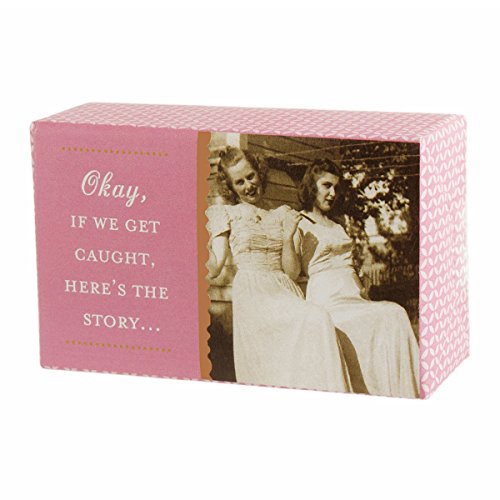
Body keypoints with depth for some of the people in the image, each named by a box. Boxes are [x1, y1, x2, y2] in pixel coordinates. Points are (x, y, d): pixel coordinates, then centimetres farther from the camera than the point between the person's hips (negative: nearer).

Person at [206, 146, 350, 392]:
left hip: (285, 291, 4)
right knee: (315, 319, -31)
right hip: (251, 293, -4)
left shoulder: (283, 215, 20)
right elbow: (214, 267, 5)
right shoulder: (226, 213, 13)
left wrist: (288, 236, -1)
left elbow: (292, 271, 12)